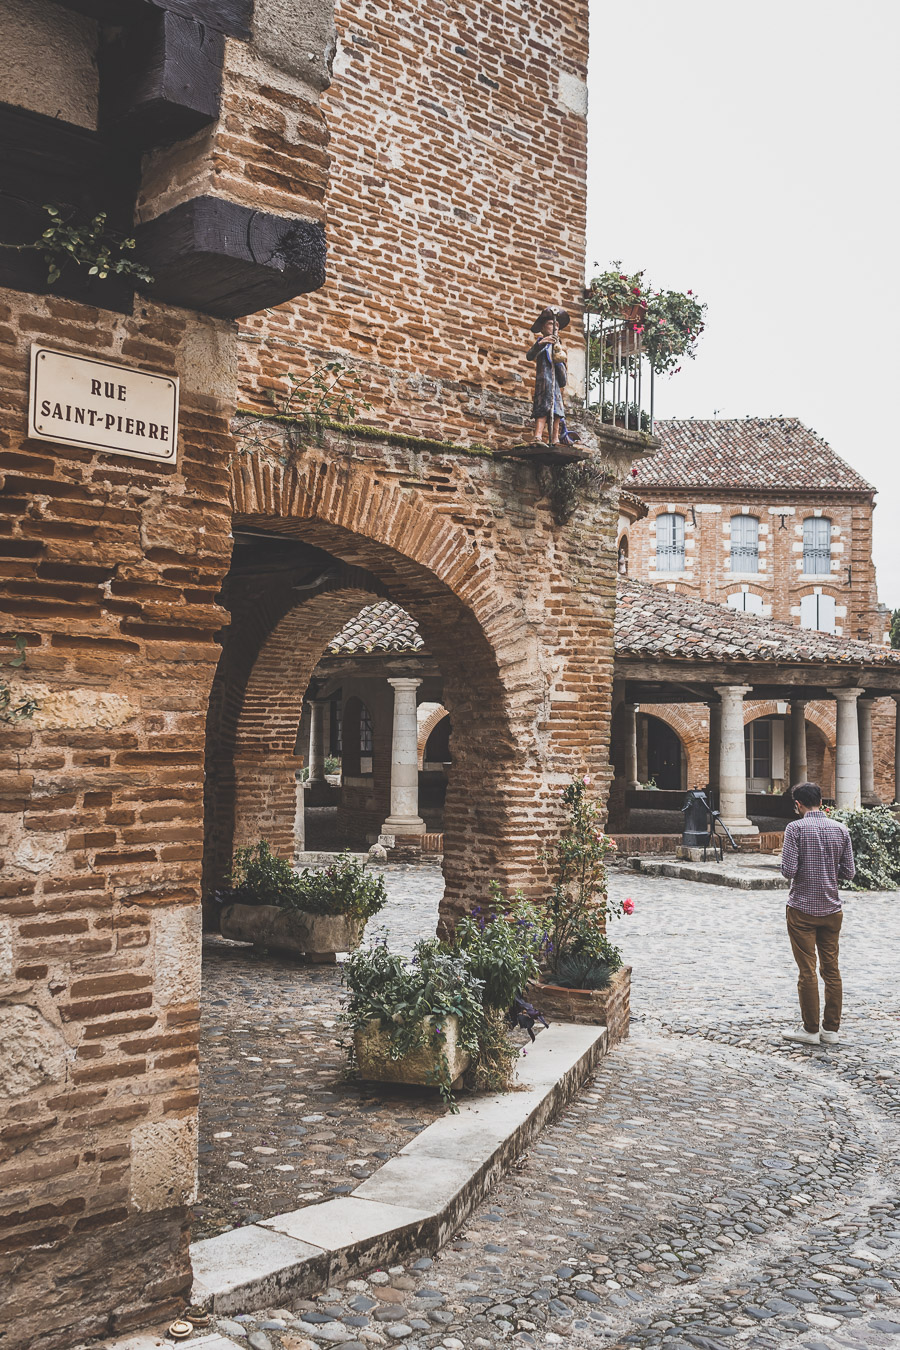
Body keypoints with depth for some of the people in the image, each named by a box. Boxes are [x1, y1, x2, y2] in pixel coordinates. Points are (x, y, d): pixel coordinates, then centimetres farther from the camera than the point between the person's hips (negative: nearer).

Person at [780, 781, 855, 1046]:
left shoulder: (796, 828, -10)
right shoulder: (841, 829, 2)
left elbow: (788, 870, -15)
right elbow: (849, 873, 2)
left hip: (802, 909, -4)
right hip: (832, 909, 4)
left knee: (807, 971, 1)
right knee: (831, 969, 10)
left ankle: (810, 1030, 7)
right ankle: (831, 1029, 14)